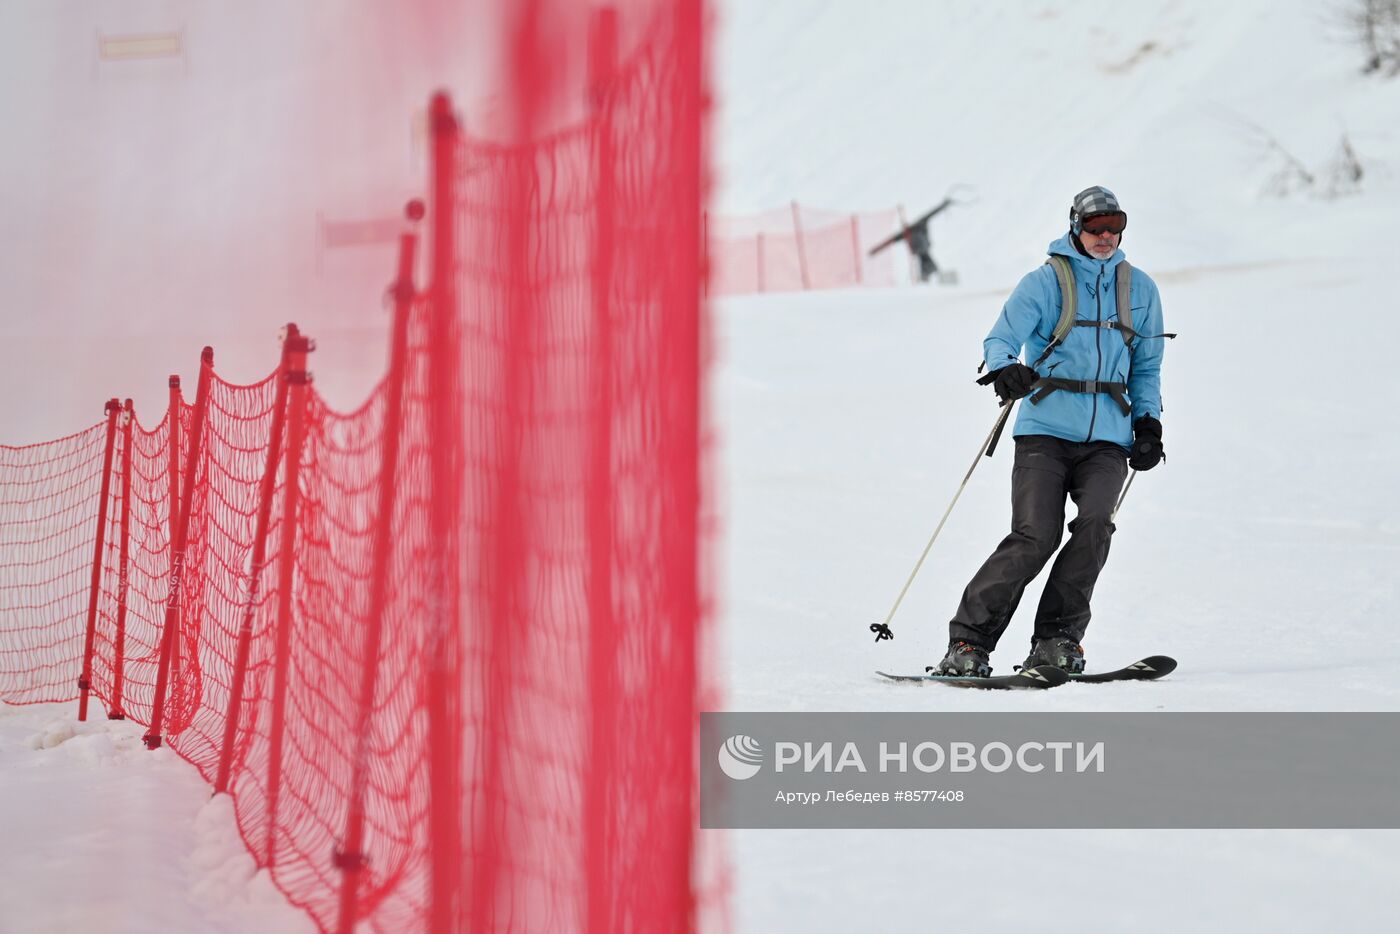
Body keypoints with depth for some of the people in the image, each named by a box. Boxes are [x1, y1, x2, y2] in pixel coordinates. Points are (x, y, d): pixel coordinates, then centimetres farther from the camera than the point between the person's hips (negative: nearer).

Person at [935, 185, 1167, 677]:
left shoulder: (1140, 289, 15)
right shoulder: (1045, 282, 3)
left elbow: (1147, 367, 24)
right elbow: (1001, 339, -6)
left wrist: (1148, 422, 11)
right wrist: (1003, 369, -29)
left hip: (1107, 437, 3)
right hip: (1045, 430, -3)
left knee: (1094, 523, -22)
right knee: (1035, 537, -16)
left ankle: (1057, 638, -11)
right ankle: (968, 640, -8)